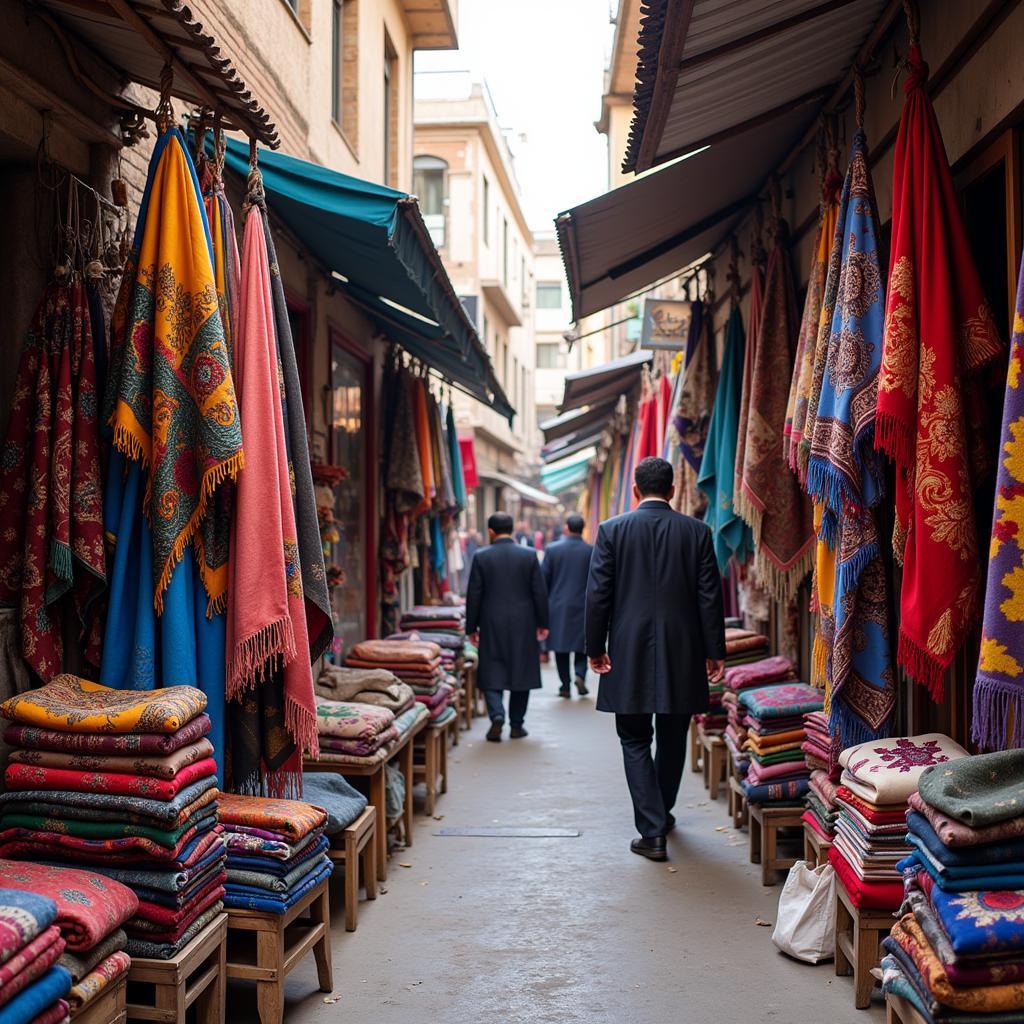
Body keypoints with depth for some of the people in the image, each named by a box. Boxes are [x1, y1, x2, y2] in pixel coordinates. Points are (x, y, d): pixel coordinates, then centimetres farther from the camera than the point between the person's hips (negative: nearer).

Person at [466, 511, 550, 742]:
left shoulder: (481, 557, -5)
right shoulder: (529, 555, -2)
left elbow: (473, 595, -3)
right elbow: (540, 592, 0)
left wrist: (472, 627, 6)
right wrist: (542, 623, 9)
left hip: (492, 625, -1)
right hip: (523, 625, 1)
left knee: (492, 672, 7)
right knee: (521, 672, 10)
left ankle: (497, 715, -13)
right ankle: (517, 725, 14)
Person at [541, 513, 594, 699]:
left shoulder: (552, 549, -4)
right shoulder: (591, 551, -5)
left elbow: (543, 578, -2)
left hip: (558, 606, 0)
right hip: (582, 605, 0)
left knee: (561, 645, 8)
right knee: (581, 644, 13)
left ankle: (566, 685, 8)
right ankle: (580, 674, -8)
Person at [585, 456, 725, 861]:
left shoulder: (612, 530, -3)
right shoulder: (697, 532, 0)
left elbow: (598, 594, -5)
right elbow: (710, 596, -1)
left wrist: (596, 647, 4)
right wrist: (714, 652, 5)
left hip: (629, 655, -2)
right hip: (681, 655, 2)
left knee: (635, 741, 6)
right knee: (672, 740, 17)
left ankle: (652, 833, -1)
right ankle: (662, 814, 35)